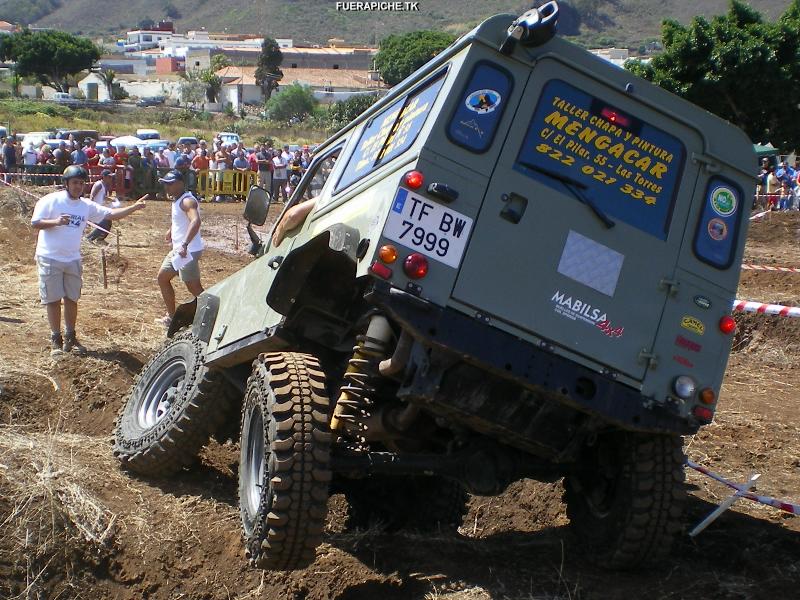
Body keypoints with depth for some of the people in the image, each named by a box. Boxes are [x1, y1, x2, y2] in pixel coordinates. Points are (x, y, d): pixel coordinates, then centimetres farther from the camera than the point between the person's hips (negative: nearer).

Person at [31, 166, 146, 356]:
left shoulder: (87, 205, 3)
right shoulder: (51, 200, -9)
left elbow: (111, 214, -1)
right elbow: (35, 223, -10)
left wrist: (134, 207, -12)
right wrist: (56, 222, -27)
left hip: (73, 260, 4)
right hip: (50, 258, -4)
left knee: (72, 299, 10)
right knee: (53, 300, 2)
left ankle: (70, 337, 22)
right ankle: (56, 339, 12)